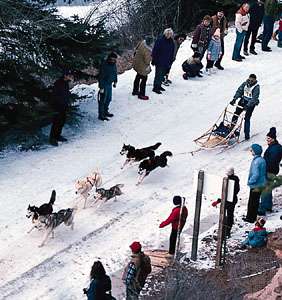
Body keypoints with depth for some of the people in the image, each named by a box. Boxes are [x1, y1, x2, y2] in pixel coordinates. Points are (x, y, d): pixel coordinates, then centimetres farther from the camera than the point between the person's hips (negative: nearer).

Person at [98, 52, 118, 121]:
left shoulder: (113, 64, 1)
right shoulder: (104, 65, -24)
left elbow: (115, 73, 18)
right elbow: (101, 77, -23)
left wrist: (115, 81, 21)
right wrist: (101, 87, -23)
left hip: (110, 84, 8)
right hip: (104, 84, -8)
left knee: (108, 99, 18)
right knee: (103, 100, -3)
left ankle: (105, 112, 34)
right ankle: (101, 115, 2)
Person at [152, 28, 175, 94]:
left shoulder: (171, 42, 4)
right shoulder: (160, 41, -15)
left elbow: (172, 53, 13)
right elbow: (154, 51, -12)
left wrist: (170, 61, 11)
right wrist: (153, 60, -11)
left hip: (166, 63, 6)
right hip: (159, 62, -6)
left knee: (162, 74, 15)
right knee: (158, 74, -4)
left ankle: (158, 86, 28)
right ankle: (155, 87, 4)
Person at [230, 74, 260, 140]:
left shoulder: (256, 87, -18)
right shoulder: (245, 84, -2)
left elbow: (254, 98, -25)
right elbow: (239, 91, -2)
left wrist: (248, 105, -35)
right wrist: (234, 99, -14)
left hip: (251, 103, -5)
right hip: (243, 100, 5)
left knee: (247, 118, -7)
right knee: (236, 114, 3)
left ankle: (246, 134, 4)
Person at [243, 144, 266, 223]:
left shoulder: (256, 161, -25)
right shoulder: (262, 159, 4)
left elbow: (255, 174, -28)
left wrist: (250, 181, -14)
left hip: (255, 186, -9)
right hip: (261, 184, 9)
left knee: (252, 202, 4)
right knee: (256, 201, 19)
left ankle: (250, 218, 14)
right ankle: (253, 217, 30)